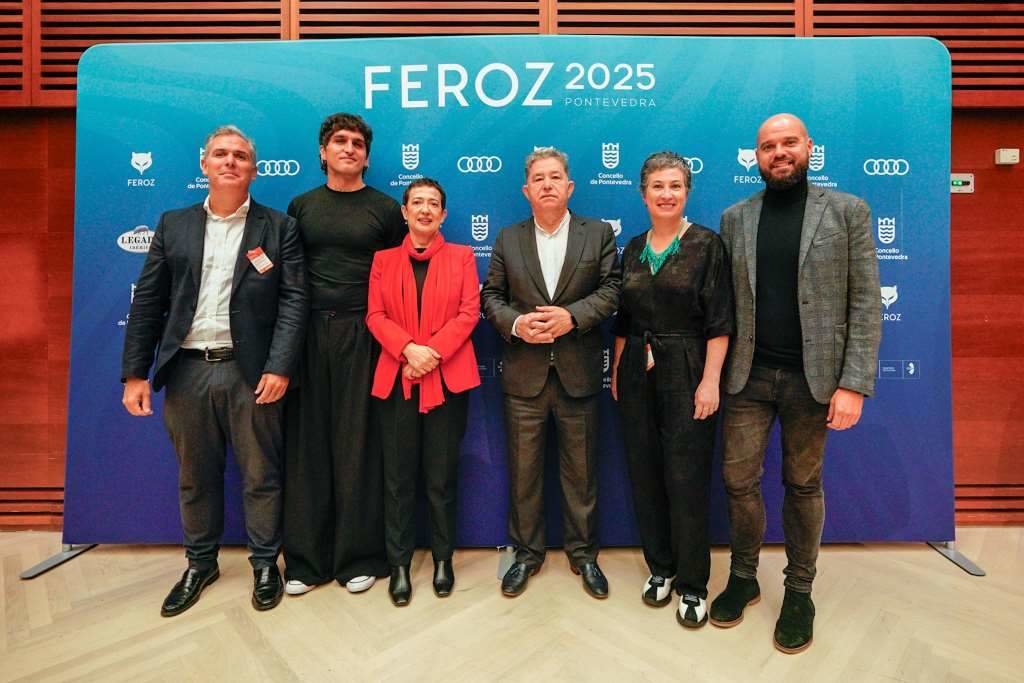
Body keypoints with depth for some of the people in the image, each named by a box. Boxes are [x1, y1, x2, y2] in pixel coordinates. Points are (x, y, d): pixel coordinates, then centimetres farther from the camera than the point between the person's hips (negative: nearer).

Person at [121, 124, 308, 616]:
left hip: (250, 372, -3)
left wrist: (279, 367, -16)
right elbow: (148, 302, 7)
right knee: (195, 476, 16)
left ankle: (265, 564, 26)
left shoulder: (278, 227, 2)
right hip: (187, 371, 3)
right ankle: (200, 563, 34)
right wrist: (135, 372, 2)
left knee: (260, 475, 7)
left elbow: (294, 301, -6)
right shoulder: (174, 225, 10)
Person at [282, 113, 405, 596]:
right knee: (307, 442, 5)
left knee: (357, 443, 2)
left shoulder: (385, 208, 5)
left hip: (362, 334, -2)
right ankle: (305, 557, 17)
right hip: (308, 332, 3)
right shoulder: (301, 206, 12)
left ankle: (360, 556, 14)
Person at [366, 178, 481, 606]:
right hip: (396, 378, 1)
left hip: (448, 377, -1)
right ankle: (399, 562, 19)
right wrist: (408, 349, -15)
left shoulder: (462, 256, 9)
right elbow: (375, 316, 2)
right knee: (398, 476, 6)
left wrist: (434, 351, -14)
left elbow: (469, 312, -2)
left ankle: (443, 558, 22)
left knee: (442, 475, 7)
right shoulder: (384, 260, 12)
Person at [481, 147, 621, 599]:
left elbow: (611, 290, -2)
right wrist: (515, 323, -14)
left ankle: (583, 553, 28)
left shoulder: (599, 233, 5)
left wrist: (572, 316, -17)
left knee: (581, 472, 10)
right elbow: (490, 295, 5)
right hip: (524, 374, 1)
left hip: (578, 373, -1)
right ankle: (526, 553, 27)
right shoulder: (508, 239, 9)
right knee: (523, 471, 10)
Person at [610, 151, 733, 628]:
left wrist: (710, 381, -15)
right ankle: (660, 566, 29)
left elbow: (719, 321, -9)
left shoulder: (707, 245, -4)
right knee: (645, 476, 11)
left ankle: (693, 584, 18)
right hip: (637, 374, 5)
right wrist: (617, 371, 9)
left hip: (686, 373, -4)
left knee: (686, 479, 1)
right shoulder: (633, 249, 9)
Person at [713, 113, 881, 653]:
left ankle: (799, 590, 30)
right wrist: (715, 372, -1)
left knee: (803, 486, 12)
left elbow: (865, 304, -4)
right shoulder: (734, 218, 7)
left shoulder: (847, 211, 0)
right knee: (739, 481, 8)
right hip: (748, 375, 2)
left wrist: (854, 384, -11)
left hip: (812, 376, -2)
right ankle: (743, 578, 29)